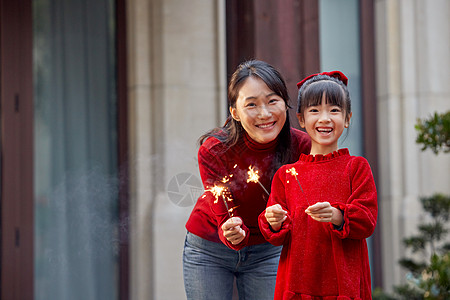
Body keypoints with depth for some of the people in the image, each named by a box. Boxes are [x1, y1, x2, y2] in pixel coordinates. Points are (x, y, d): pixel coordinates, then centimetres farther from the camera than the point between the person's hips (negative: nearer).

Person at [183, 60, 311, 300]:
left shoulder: (301, 146, -20)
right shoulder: (213, 151, -24)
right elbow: (225, 218, -22)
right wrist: (232, 234, -44)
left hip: (266, 251, 2)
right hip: (209, 250, -1)